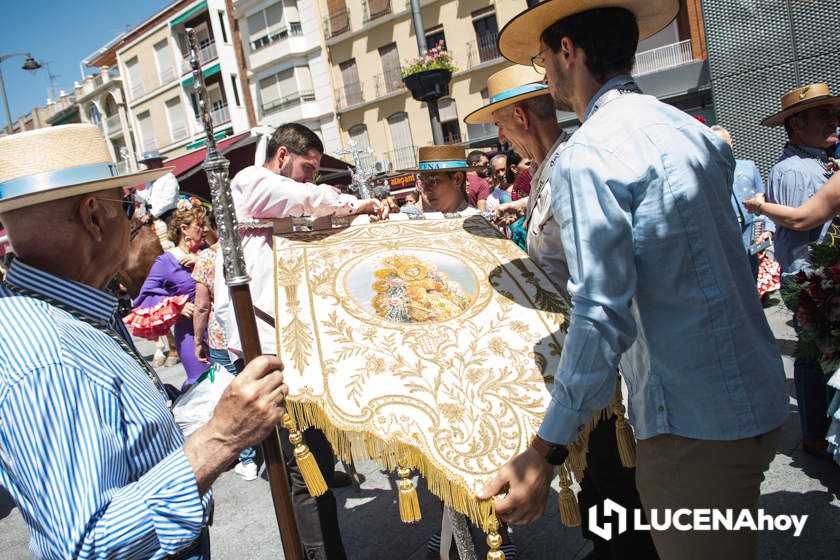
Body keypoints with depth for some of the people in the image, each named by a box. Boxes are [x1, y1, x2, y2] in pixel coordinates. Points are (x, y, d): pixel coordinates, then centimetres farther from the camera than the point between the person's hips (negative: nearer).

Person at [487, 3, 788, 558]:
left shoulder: (587, 154, -18)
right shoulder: (691, 129, 8)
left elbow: (603, 318, -25)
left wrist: (545, 453, -20)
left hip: (696, 425, -9)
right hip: (761, 397, 9)